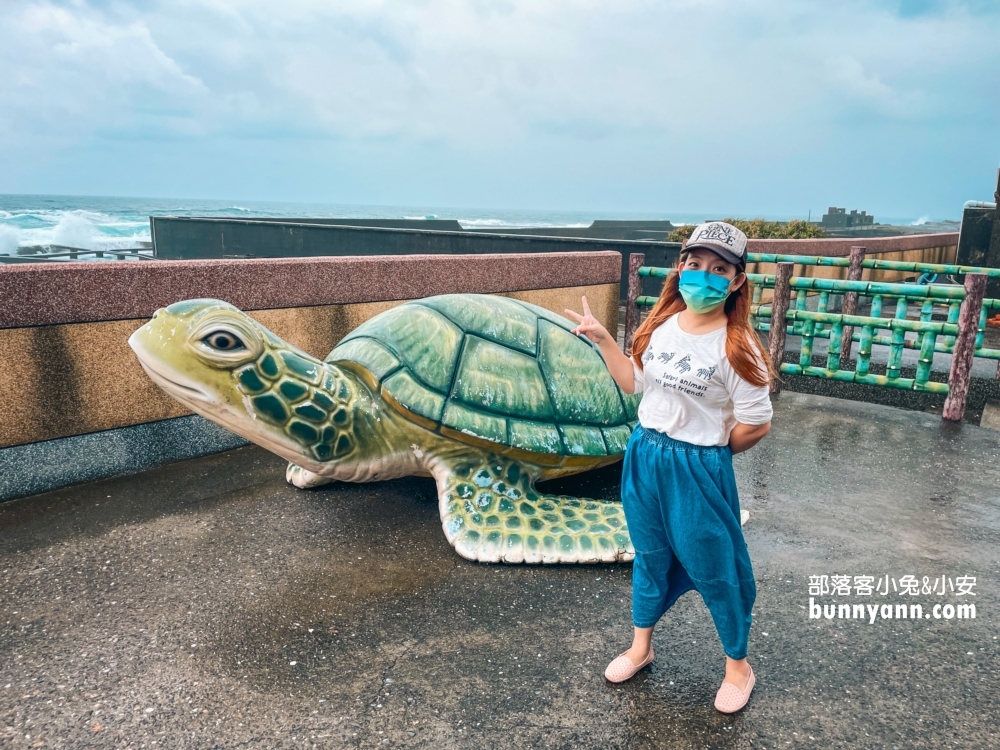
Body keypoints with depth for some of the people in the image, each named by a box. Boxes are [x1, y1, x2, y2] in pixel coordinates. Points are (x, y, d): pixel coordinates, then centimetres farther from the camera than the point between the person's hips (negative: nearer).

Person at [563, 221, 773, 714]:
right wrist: (603, 340, 2)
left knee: (714, 567, 11)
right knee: (649, 556, 21)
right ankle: (640, 646, 43)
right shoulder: (661, 326, -1)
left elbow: (755, 425, -14)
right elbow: (635, 384, 10)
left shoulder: (736, 347, -18)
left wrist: (705, 453, -2)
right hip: (644, 459, 5)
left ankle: (738, 666, 36)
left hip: (699, 470, -5)